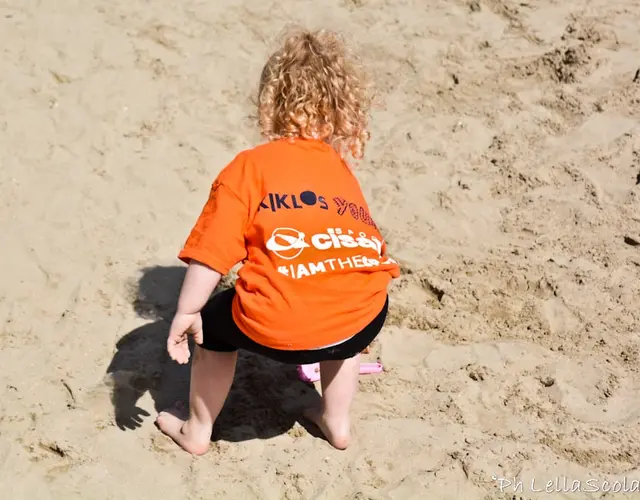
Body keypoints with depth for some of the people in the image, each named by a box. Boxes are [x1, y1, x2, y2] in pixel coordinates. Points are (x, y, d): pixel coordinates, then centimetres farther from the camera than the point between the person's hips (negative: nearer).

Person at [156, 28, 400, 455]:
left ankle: (197, 431, 43)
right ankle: (337, 421, 44)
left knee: (215, 324, 29)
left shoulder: (249, 166, 7)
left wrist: (186, 313, 11)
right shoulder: (341, 169, 20)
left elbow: (212, 251, -1)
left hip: (278, 331, -3)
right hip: (361, 322, 4)